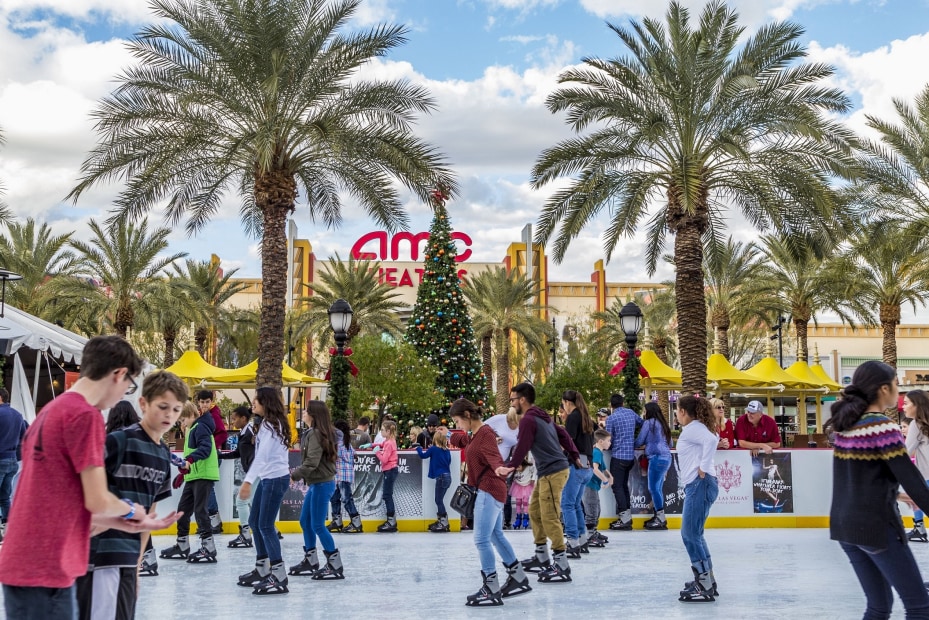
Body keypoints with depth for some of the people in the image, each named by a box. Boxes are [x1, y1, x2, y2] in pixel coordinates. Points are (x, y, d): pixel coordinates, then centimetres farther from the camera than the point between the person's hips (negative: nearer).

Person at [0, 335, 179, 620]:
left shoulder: (51, 410, 14)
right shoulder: (85, 415, -14)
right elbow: (97, 502, -16)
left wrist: (129, 524, 18)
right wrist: (131, 509, 5)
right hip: (44, 570, -9)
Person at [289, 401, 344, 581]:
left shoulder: (315, 434, -17)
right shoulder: (316, 433, 12)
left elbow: (311, 462, -23)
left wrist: (294, 475, -20)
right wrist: (297, 473, 10)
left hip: (322, 484, -10)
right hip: (316, 483, 10)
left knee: (317, 525, -5)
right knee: (305, 521, 16)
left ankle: (335, 566, 0)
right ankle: (310, 561, 26)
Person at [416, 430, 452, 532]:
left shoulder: (433, 449, -7)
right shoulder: (447, 451, 8)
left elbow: (423, 455, 4)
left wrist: (418, 448, 25)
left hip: (441, 477, -7)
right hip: (447, 476, 7)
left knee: (439, 500, -3)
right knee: (439, 500, 15)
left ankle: (444, 524, -4)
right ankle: (441, 520, 20)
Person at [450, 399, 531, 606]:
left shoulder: (485, 434, -15)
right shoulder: (477, 434, 13)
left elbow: (493, 456, -31)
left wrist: (499, 468, -52)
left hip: (489, 490, -11)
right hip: (489, 490, 11)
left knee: (481, 540, -10)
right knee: (496, 536, 19)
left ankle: (491, 590, -6)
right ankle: (519, 579, 29)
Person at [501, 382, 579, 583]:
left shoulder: (528, 420, -13)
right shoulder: (542, 416, 16)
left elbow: (522, 447, -17)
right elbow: (562, 434, 21)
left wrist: (509, 467, -12)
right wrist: (574, 455, 24)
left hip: (553, 472, -10)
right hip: (547, 472, 10)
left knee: (550, 518, -10)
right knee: (535, 512, 17)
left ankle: (562, 566, -8)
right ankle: (542, 557, 26)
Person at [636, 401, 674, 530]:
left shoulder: (649, 423, -5)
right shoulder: (663, 424, 18)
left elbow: (639, 441, -3)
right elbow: (670, 443, 24)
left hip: (657, 457, -8)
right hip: (666, 457, 8)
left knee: (653, 488, -4)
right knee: (658, 488, 10)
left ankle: (661, 519, -4)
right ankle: (659, 516, 12)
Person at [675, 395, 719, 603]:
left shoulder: (692, 428, -12)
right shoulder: (695, 428, 19)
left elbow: (711, 440, -28)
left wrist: (703, 468, -22)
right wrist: (704, 465, 12)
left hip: (700, 485, -11)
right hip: (696, 485, 11)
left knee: (691, 535, -9)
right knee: (692, 534, 16)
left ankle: (706, 589, -6)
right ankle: (707, 580, 24)